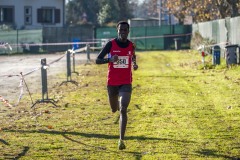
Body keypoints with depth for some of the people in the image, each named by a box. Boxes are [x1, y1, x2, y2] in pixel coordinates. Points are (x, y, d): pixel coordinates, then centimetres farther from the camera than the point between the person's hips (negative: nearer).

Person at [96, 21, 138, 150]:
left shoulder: (131, 46, 1)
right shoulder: (111, 44, -7)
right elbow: (97, 60, -8)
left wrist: (134, 64, 2)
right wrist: (110, 59, -27)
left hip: (126, 83, 0)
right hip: (112, 82, 0)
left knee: (123, 110, -15)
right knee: (114, 109, 17)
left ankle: (121, 140, -16)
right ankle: (118, 104, 57)